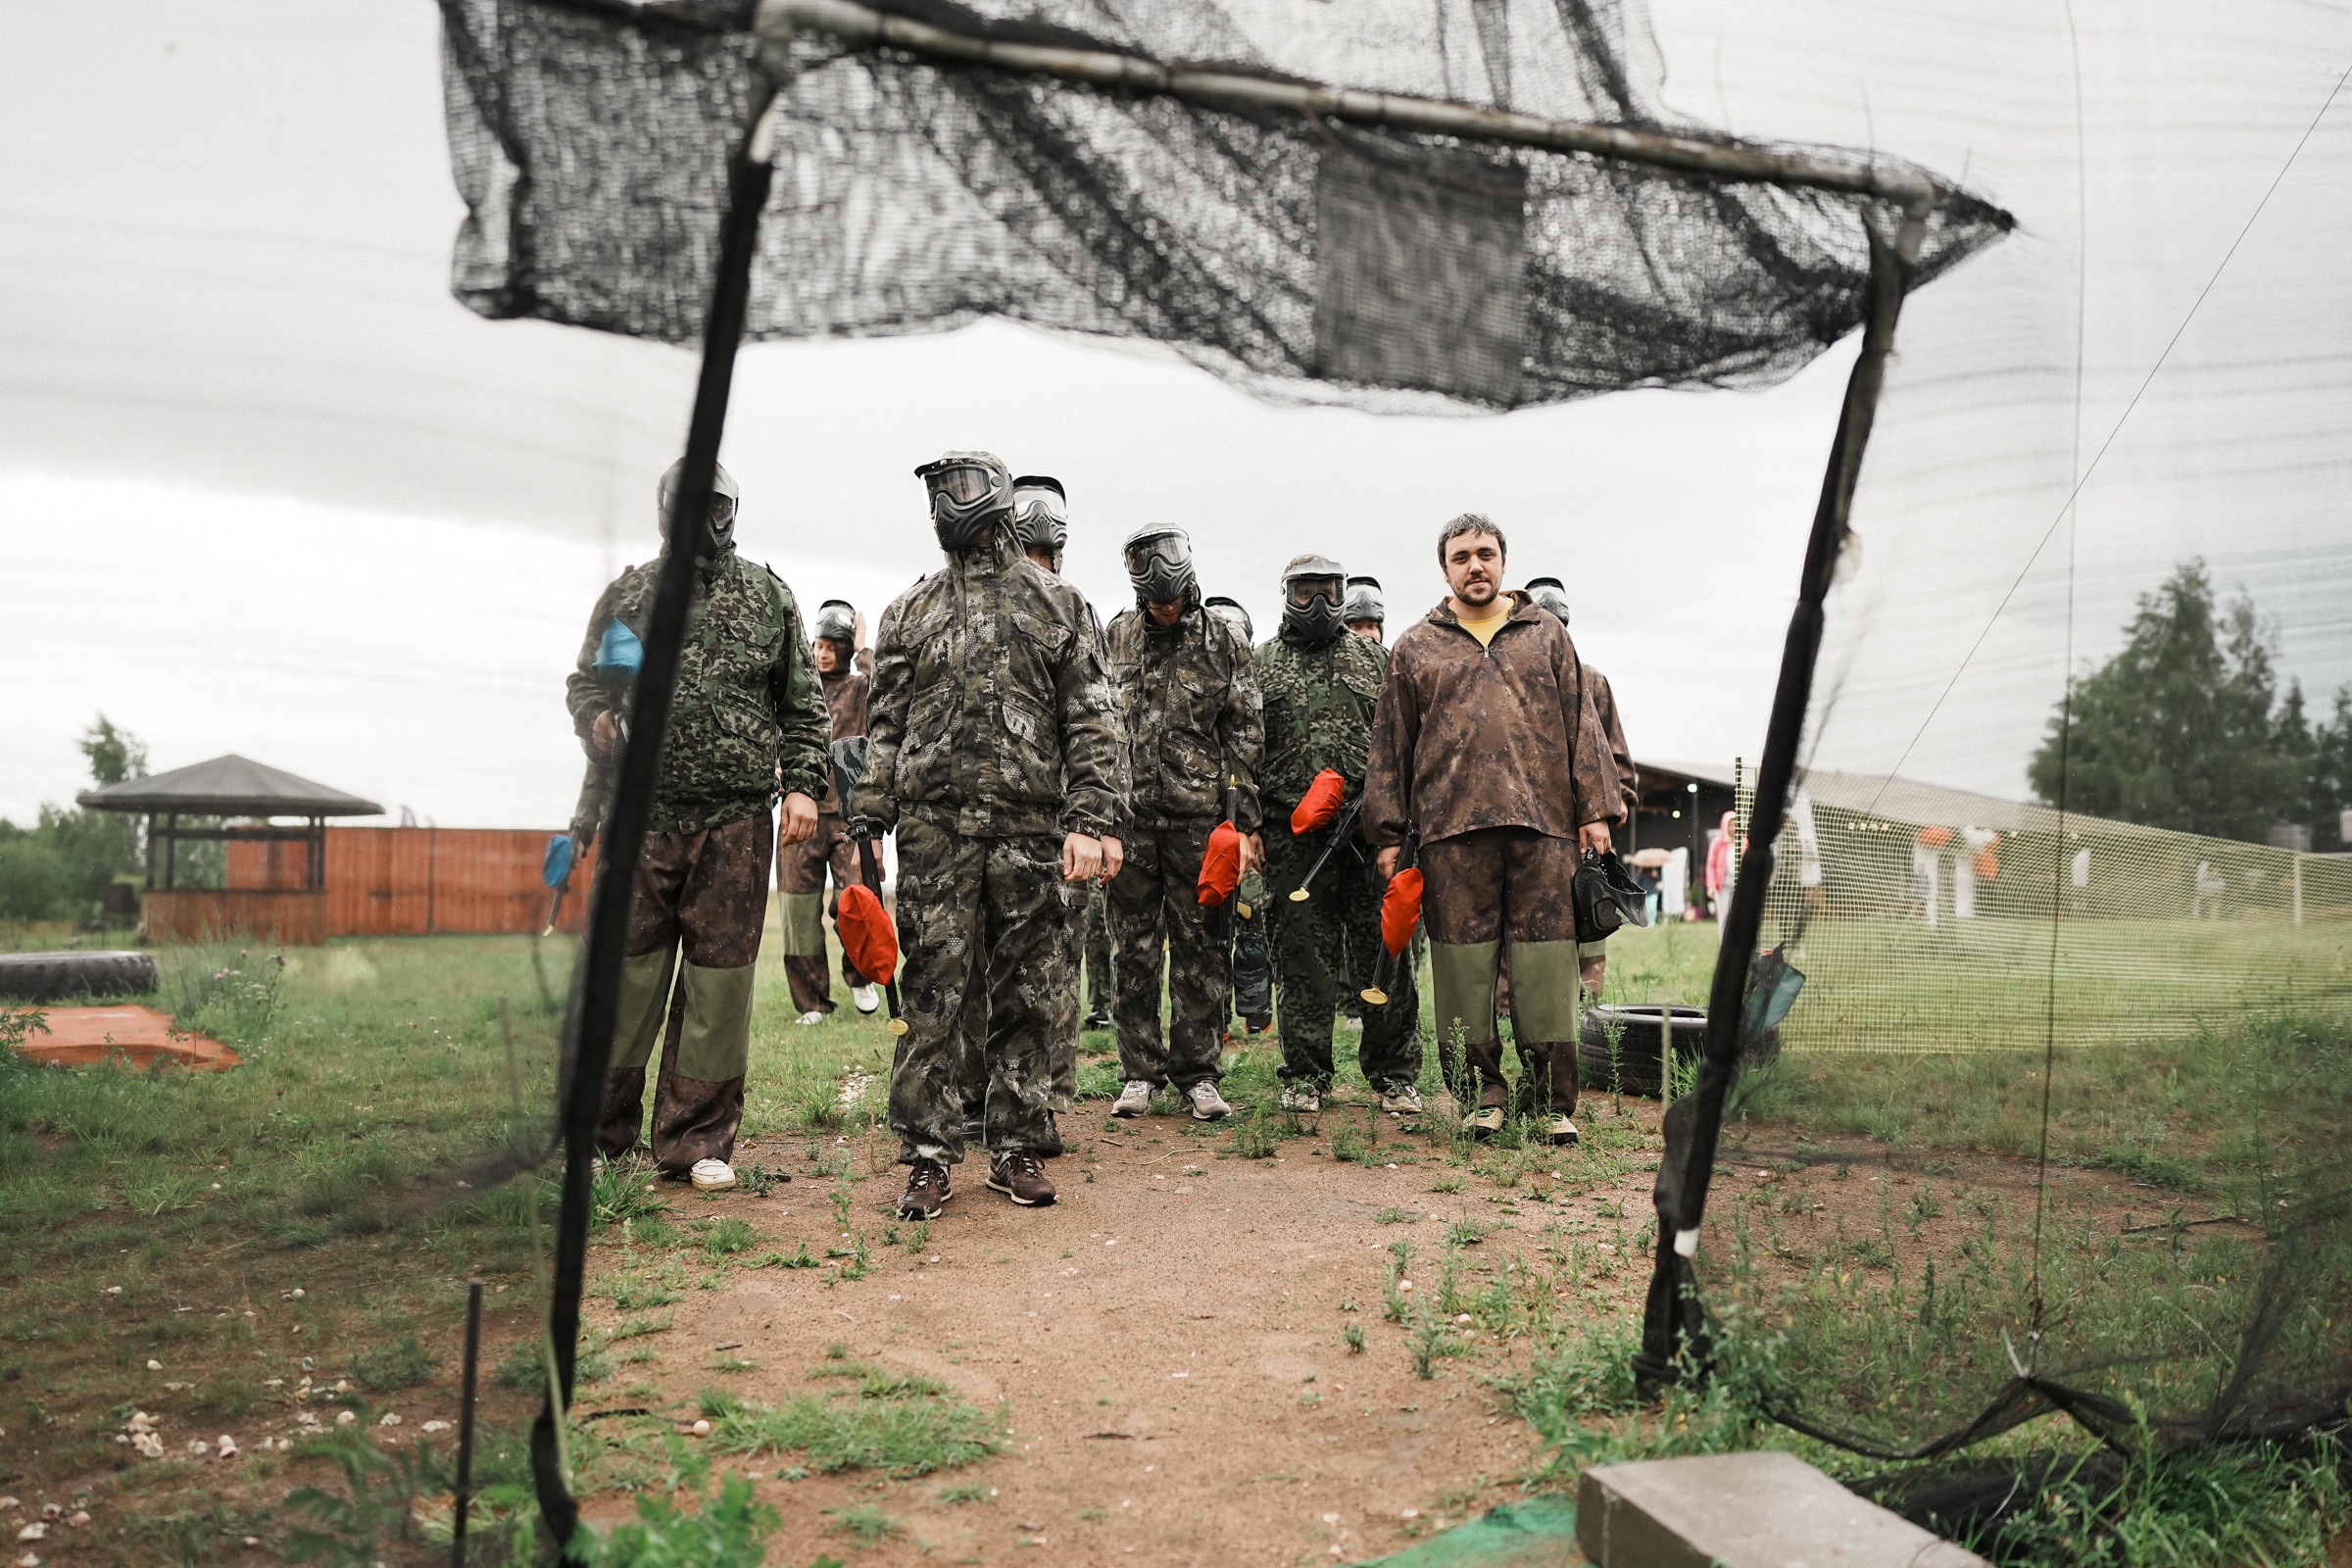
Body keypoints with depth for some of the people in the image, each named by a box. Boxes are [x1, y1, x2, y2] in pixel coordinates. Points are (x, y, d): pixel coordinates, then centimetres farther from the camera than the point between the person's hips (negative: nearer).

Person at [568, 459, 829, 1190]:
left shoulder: (768, 596, 11)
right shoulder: (627, 595, 11)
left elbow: (802, 703, 12)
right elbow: (583, 682, 15)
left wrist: (802, 784, 1)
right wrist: (597, 720, -7)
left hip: (737, 820, 0)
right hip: (642, 813, 0)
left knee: (719, 972, 3)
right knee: (626, 970, 2)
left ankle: (697, 1138, 13)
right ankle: (599, 1133, 15)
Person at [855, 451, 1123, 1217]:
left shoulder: (1058, 603, 9)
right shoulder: (910, 612, 14)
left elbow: (1092, 722, 4)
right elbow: (884, 725, 12)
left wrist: (1088, 822, -6)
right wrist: (870, 824, 2)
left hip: (1032, 831, 0)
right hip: (935, 831, 1)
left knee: (1027, 1001, 5)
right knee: (932, 999, 0)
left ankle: (1016, 1148, 16)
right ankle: (928, 1157, 8)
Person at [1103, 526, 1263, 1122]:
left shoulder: (1224, 641, 3)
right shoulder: (1116, 636, 7)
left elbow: (1243, 735, 3)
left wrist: (1243, 820, -3)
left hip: (1199, 816, -1)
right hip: (1128, 812, 1)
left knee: (1201, 948, 3)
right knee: (1132, 949, 5)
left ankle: (1198, 1072, 13)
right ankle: (1140, 1071, 15)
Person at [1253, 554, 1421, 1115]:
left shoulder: (1374, 659, 15)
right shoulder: (1261, 664, 13)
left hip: (1371, 829, 1)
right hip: (1293, 833, 0)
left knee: (1384, 952, 1)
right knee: (1302, 955, 3)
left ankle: (1394, 1076, 10)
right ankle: (1305, 1078, 12)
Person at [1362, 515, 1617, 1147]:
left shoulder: (1546, 635, 16)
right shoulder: (1414, 648, 14)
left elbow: (1582, 724, 13)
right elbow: (1390, 745, 12)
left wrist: (1593, 810, 5)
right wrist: (1389, 831, 6)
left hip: (1543, 822, 0)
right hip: (1451, 826, 0)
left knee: (1546, 955, -2)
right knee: (1464, 957, 0)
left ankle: (1555, 1098, 5)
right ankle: (1484, 1088, 10)